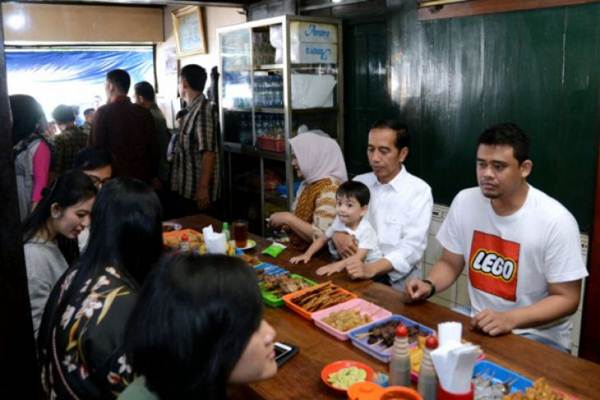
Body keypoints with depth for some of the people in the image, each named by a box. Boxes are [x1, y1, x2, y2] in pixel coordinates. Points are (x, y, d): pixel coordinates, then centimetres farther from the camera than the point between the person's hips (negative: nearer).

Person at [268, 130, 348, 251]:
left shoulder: (329, 188, -18)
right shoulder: (308, 184, 8)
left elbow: (322, 237, -26)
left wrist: (288, 218, -18)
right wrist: (285, 223, 3)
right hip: (301, 252, 8)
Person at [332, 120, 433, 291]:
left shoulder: (419, 191, -6)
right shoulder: (358, 182, 9)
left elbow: (413, 246, -14)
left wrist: (372, 268, -29)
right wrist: (337, 235, -11)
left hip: (395, 283, -3)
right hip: (356, 275, 3)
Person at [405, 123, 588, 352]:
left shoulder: (556, 221, -17)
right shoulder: (464, 202, -5)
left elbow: (566, 299, -12)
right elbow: (450, 263, 7)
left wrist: (510, 319, -27)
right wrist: (429, 285, -14)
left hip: (538, 340, -4)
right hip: (479, 327, 5)